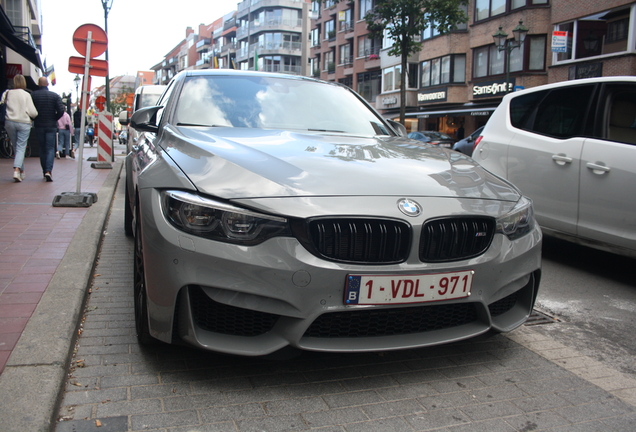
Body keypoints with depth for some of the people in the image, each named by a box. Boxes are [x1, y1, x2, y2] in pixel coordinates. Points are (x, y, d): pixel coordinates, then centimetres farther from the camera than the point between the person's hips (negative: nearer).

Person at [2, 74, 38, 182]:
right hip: (24, 123, -3)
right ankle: (17, 170, -18)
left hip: (10, 122, 3)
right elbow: (33, 112, -8)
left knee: (17, 147, 15)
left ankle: (21, 171, 21)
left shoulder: (6, 94, 2)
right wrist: (34, 116, 12)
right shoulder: (26, 95, -6)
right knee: (21, 148, -1)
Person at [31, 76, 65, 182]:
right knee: (50, 148, 0)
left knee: (42, 149, 13)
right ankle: (48, 170, -19)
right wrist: (54, 119, 6)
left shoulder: (33, 95, -2)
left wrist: (35, 119, 11)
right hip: (51, 126, -1)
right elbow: (61, 110, -10)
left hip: (38, 126, 1)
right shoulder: (55, 96, -4)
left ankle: (45, 171, 18)